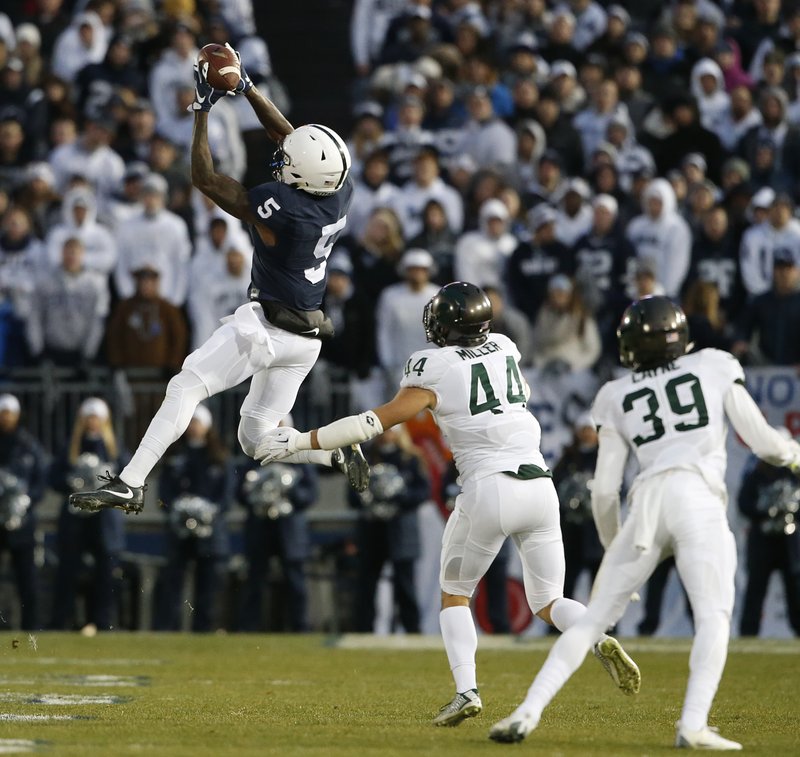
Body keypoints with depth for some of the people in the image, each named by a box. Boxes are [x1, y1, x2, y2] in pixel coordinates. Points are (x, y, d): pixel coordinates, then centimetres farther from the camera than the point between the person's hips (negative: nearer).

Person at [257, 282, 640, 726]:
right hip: (539, 485, 4)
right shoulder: (505, 349, 13)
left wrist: (302, 441, 2)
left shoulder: (435, 371, -2)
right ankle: (599, 638, -17)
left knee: (454, 594, 15)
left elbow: (375, 422, -4)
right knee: (547, 602, 14)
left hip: (489, 489, -4)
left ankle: (466, 690, -4)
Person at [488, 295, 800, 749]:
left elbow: (604, 490, 15)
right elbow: (762, 441, 11)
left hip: (646, 503, 3)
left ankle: (528, 712, 0)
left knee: (594, 618, 8)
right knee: (714, 616, -3)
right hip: (700, 499, -3)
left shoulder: (618, 397, 19)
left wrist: (613, 549, 28)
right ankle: (694, 725, -21)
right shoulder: (714, 367, 16)